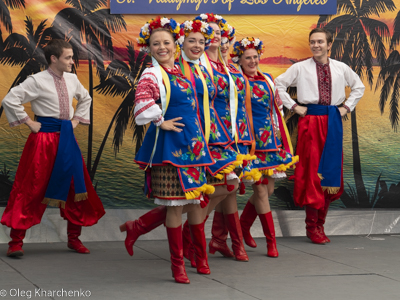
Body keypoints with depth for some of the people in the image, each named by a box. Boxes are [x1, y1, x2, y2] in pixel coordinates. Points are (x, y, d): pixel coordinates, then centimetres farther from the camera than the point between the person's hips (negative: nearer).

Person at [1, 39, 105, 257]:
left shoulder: (72, 79, 8)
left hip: (67, 139, 6)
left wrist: (77, 119, 15)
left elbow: (85, 99, 28)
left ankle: (73, 238, 22)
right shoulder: (37, 81, -11)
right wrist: (29, 123, -12)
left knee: (77, 187, 8)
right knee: (31, 190, -5)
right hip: (44, 139, -6)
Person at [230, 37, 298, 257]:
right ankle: (271, 241, 3)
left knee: (268, 189, 9)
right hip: (252, 140, -7)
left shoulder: (267, 79, 12)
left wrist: (283, 141, 15)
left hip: (271, 139, 7)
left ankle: (244, 224, 30)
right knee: (261, 189, -4)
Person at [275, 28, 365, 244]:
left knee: (331, 170, 3)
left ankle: (320, 224, 13)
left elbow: (359, 86, 22)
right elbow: (278, 84, 2)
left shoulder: (341, 68, 9)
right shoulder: (300, 68, 1)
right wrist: (293, 106, -3)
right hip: (310, 120, -3)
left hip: (333, 121, 3)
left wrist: (347, 107, 10)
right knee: (311, 170, -6)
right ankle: (312, 227, 0)